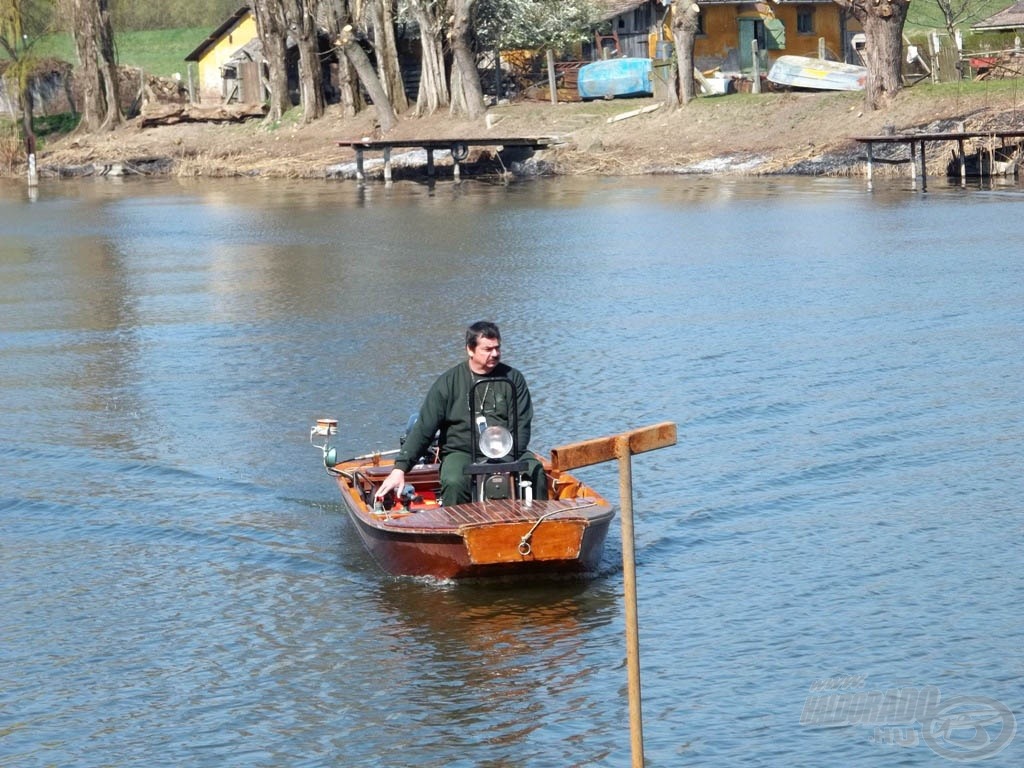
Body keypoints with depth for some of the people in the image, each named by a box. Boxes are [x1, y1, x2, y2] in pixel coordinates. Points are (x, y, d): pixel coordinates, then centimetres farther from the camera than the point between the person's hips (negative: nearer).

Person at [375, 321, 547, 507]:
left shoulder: (513, 378, 7)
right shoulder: (449, 382, 3)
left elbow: (522, 425, 3)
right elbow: (424, 428, 1)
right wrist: (400, 469, -10)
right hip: (461, 452, -1)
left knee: (536, 473, -27)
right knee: (454, 483, -33)